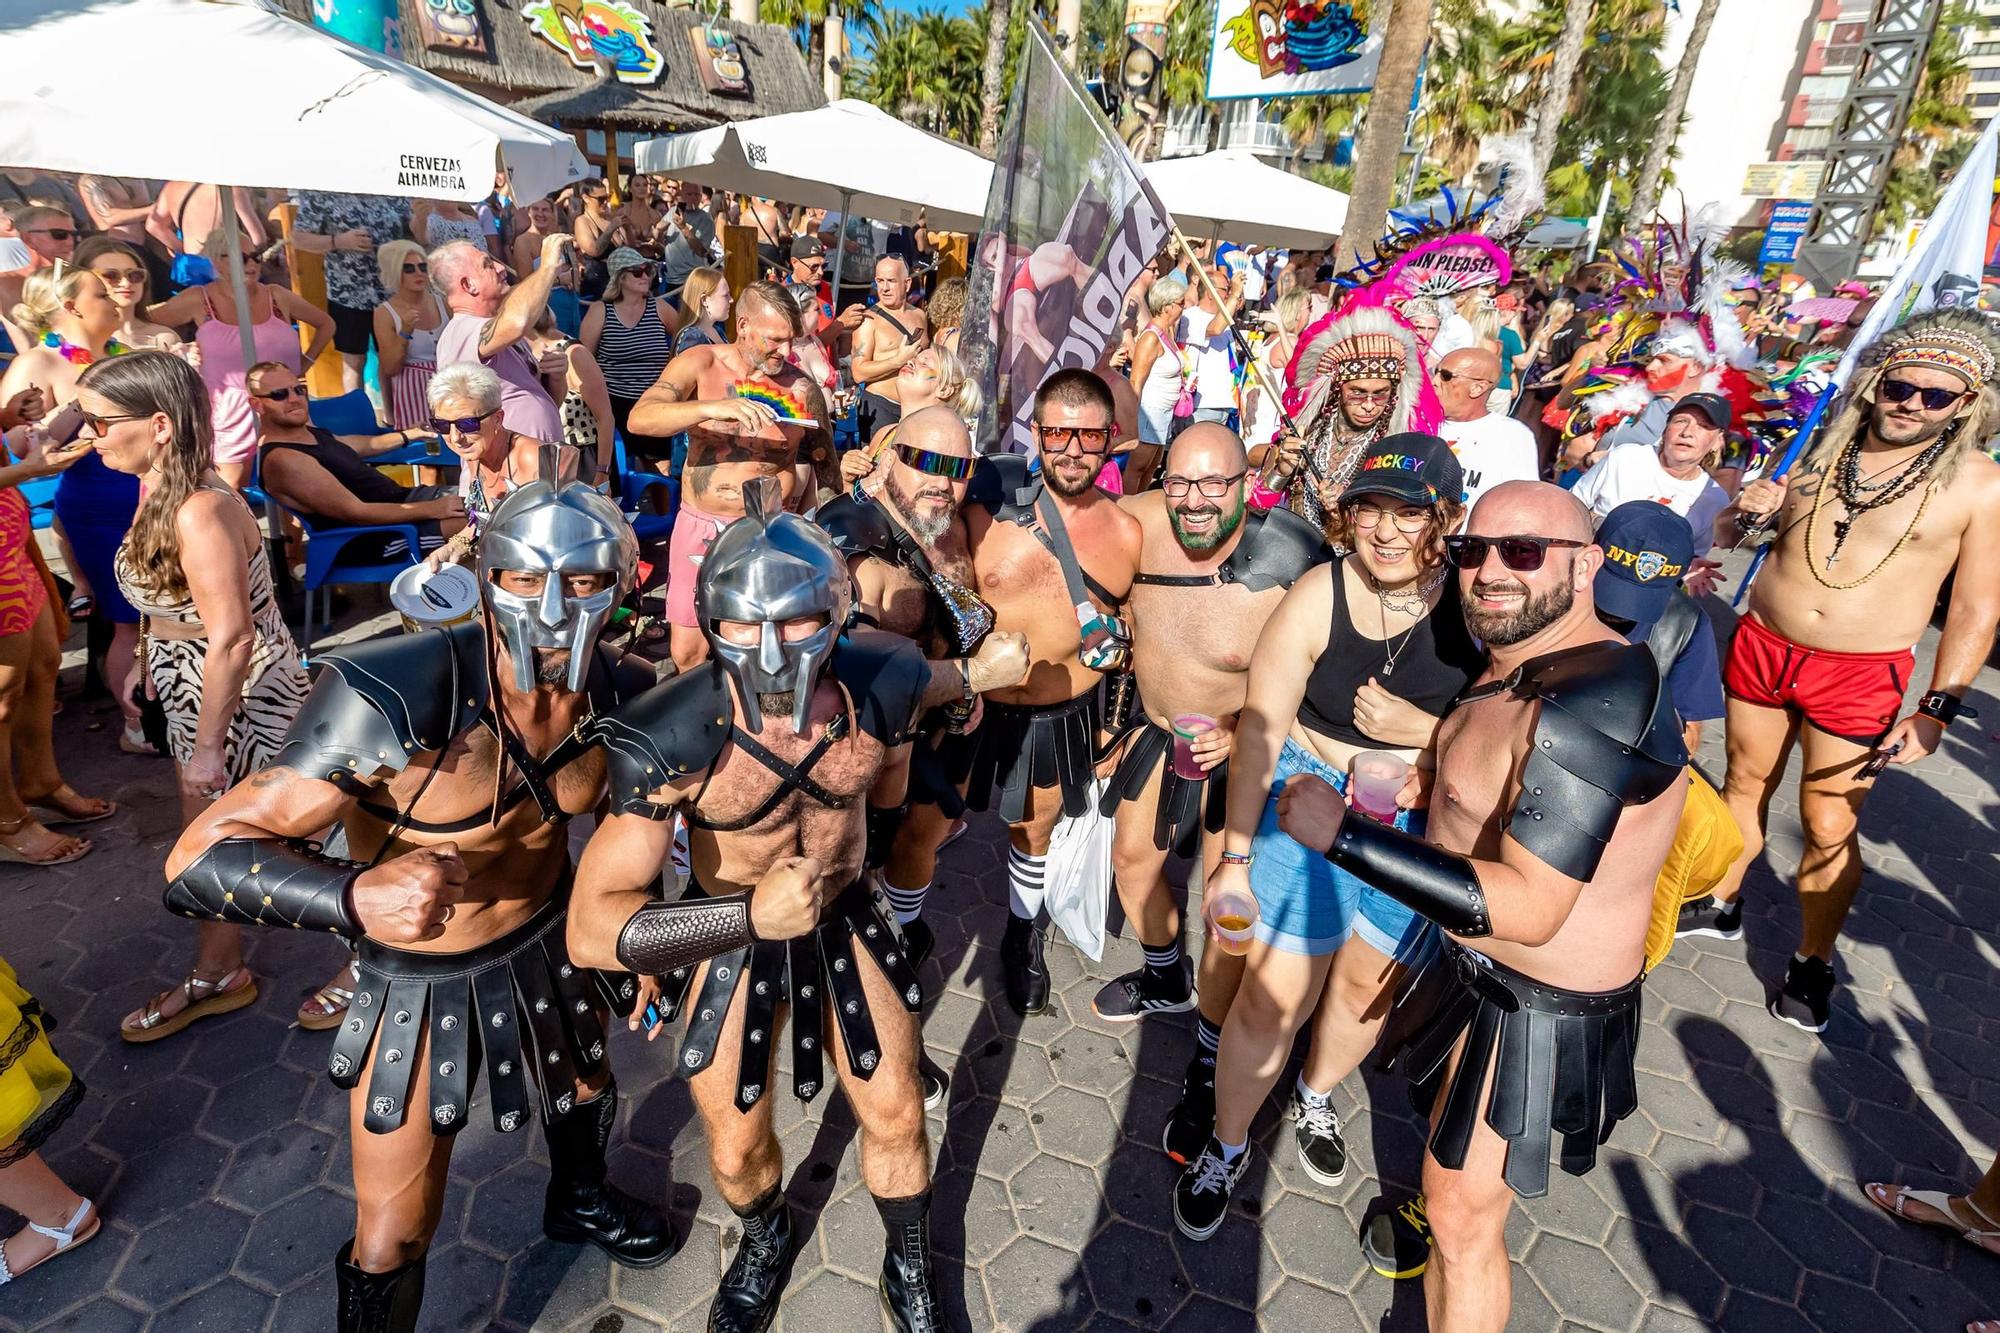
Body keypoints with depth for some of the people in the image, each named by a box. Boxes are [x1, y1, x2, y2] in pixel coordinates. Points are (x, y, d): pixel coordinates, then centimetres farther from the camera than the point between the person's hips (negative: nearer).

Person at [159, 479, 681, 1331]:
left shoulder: (618, 696, -17)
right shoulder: (394, 700, -33)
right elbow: (202, 858, -30)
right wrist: (356, 897, -48)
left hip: (551, 944, 5)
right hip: (419, 981, -4)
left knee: (588, 1085, 31)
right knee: (392, 1239, 7)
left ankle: (579, 1202, 66)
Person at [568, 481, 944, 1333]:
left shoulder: (885, 686, -23)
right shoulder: (669, 741, -32)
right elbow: (591, 930, -32)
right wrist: (750, 916, -44)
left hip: (847, 922, 2)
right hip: (726, 937, -1)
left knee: (896, 1118, 14)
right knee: (737, 1149, 16)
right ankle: (766, 1242, 54)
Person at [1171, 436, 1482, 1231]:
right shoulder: (1319, 597, -18)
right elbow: (1260, 729, -13)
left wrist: (1423, 732, -25)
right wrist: (1235, 855, -10)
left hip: (1426, 827, 2)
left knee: (1368, 986, 20)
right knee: (1273, 994, 1)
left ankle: (1315, 1098, 51)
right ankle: (1225, 1146, 28)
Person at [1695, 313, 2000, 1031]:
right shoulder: (1827, 446, 2)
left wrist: (1938, 710, -11)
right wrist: (1755, 510, -7)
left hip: (1859, 675, -3)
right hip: (1762, 646, 3)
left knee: (1829, 826, 1)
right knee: (1745, 786, 17)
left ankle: (1812, 962, 21)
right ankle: (1720, 903, 37)